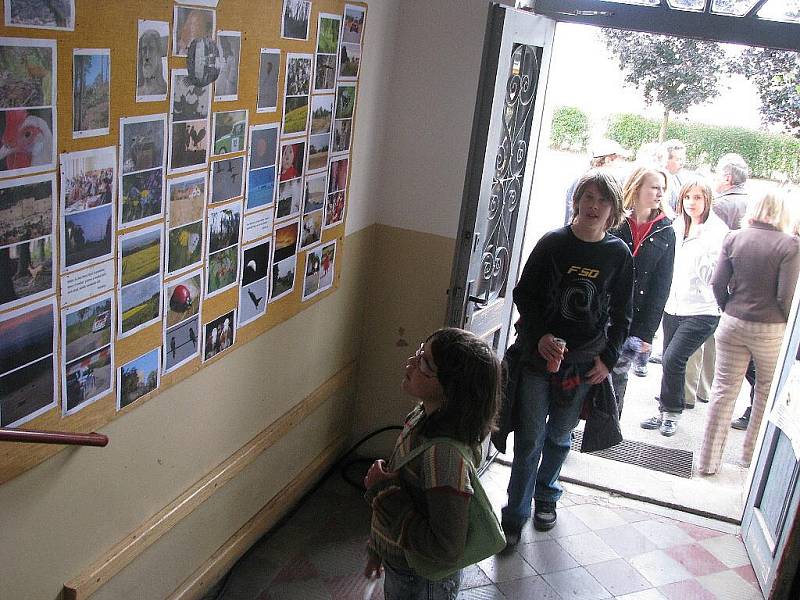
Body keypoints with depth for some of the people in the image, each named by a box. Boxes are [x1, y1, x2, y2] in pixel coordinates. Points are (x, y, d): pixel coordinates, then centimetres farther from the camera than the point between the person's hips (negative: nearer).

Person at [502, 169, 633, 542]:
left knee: (559, 435, 18)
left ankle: (546, 497, 41)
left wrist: (608, 357, -2)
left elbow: (621, 313, 7)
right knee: (529, 440, 0)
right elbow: (524, 294, -2)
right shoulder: (553, 243, -5)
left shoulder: (618, 254, -1)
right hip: (539, 354, -2)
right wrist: (539, 336, -15)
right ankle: (515, 515, 14)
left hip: (584, 363, 2)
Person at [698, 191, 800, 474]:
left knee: (724, 391, 9)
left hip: (732, 324, 2)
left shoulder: (734, 238, -2)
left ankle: (708, 460, 12)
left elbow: (718, 284, -3)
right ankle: (752, 455, 29)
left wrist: (730, 311, 13)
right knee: (768, 392, 18)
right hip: (771, 329, -2)